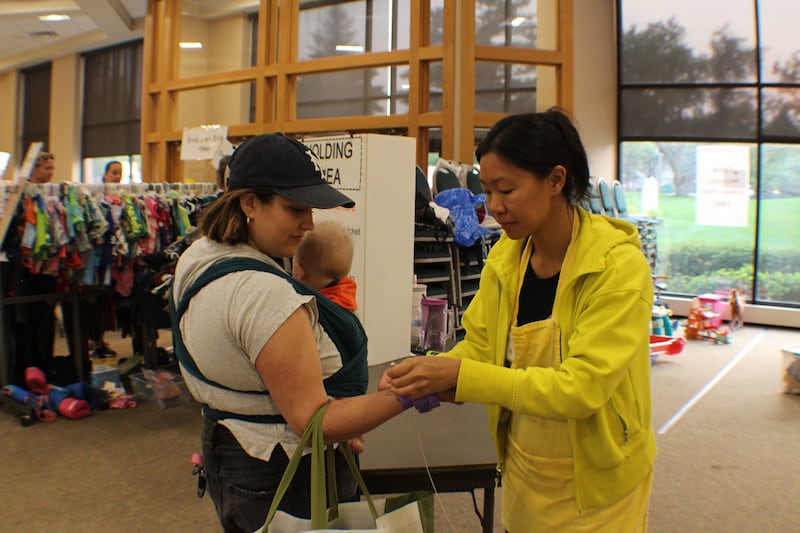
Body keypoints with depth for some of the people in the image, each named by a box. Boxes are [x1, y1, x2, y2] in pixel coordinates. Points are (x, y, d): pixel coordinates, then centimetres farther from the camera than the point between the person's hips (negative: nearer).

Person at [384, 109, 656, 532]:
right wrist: (428, 375, -19)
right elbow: (480, 345, 0)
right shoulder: (505, 257, -6)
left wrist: (461, 375, -34)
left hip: (594, 485, -4)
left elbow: (581, 387, -29)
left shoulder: (618, 266, -22)